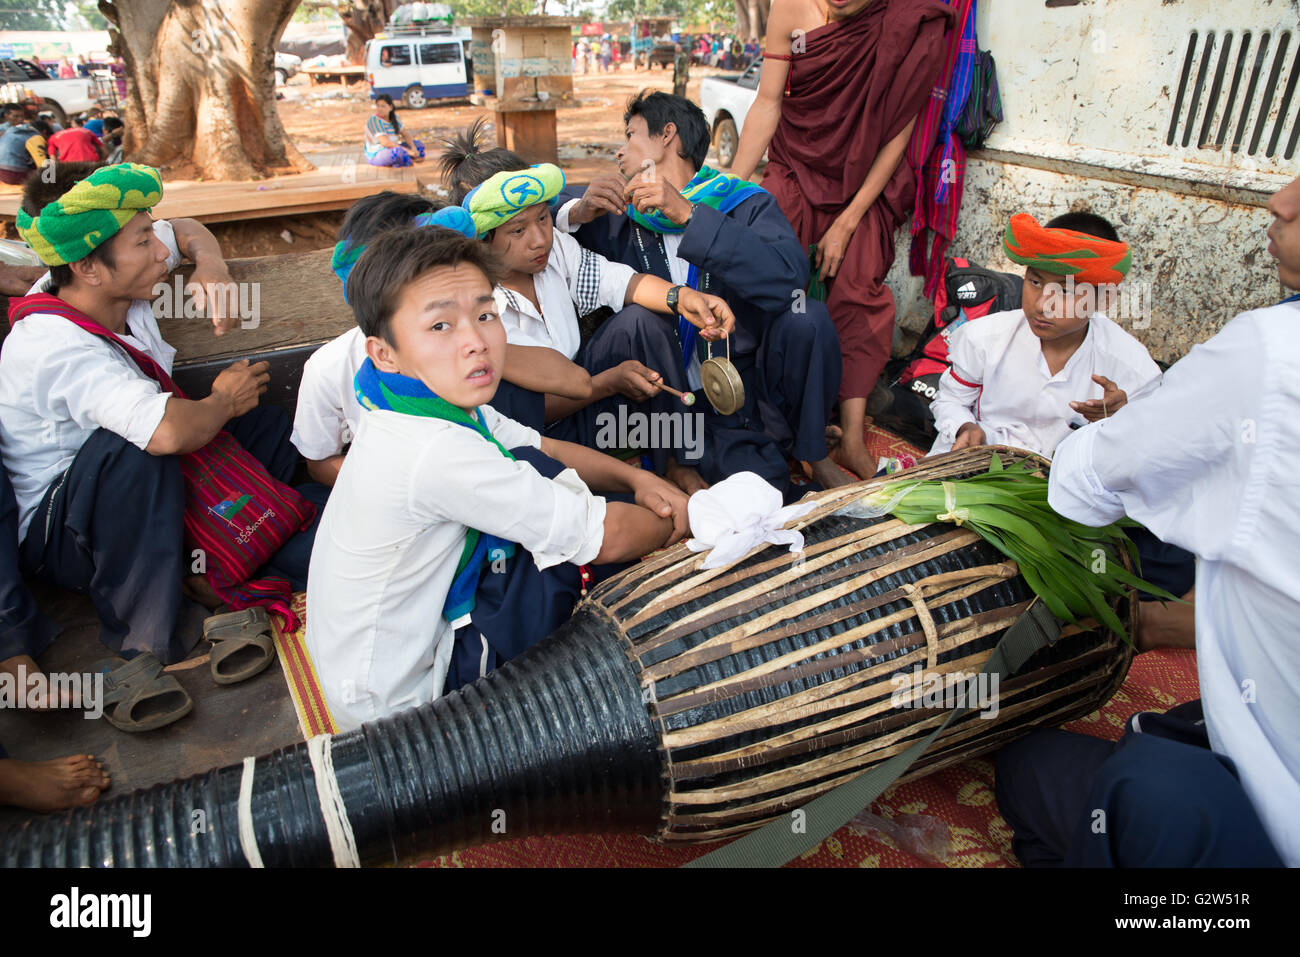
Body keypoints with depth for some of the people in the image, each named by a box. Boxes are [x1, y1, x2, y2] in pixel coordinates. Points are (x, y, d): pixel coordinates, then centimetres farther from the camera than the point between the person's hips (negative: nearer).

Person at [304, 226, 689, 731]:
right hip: (401, 698, -8)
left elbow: (545, 447, 8)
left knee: (533, 471, 7)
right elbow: (608, 536, -28)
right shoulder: (434, 451, -34)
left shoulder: (441, 399, -6)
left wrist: (636, 478, -8)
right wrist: (675, 522, -8)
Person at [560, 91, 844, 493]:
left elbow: (789, 275, -24)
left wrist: (687, 215, -31)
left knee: (806, 317, -27)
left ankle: (812, 451, -4)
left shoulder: (746, 203, -3)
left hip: (751, 381, 2)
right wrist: (578, 212, -18)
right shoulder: (621, 216, 5)